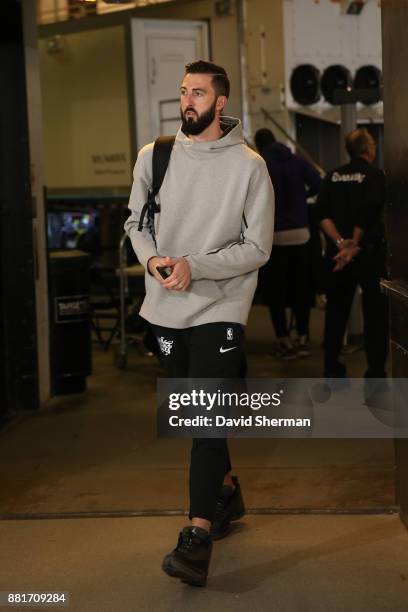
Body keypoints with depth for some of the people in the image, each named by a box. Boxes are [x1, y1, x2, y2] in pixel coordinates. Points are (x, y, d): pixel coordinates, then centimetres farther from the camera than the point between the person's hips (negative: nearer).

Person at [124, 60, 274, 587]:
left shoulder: (249, 165, -8)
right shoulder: (153, 156, 4)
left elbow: (258, 248, -8)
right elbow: (136, 221, 12)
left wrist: (194, 267, -20)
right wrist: (152, 258, -10)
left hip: (219, 309, -4)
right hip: (166, 308, 5)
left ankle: (198, 533, -7)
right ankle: (226, 489, 37)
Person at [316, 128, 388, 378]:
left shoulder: (333, 177, 7)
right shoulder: (375, 175, -6)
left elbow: (323, 214, -4)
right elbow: (367, 214, -17)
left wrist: (340, 242, -12)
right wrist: (354, 245, -12)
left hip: (338, 253, 4)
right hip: (370, 252, -4)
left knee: (336, 311, 13)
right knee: (376, 314, 4)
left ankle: (332, 371, 15)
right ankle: (375, 373, 3)